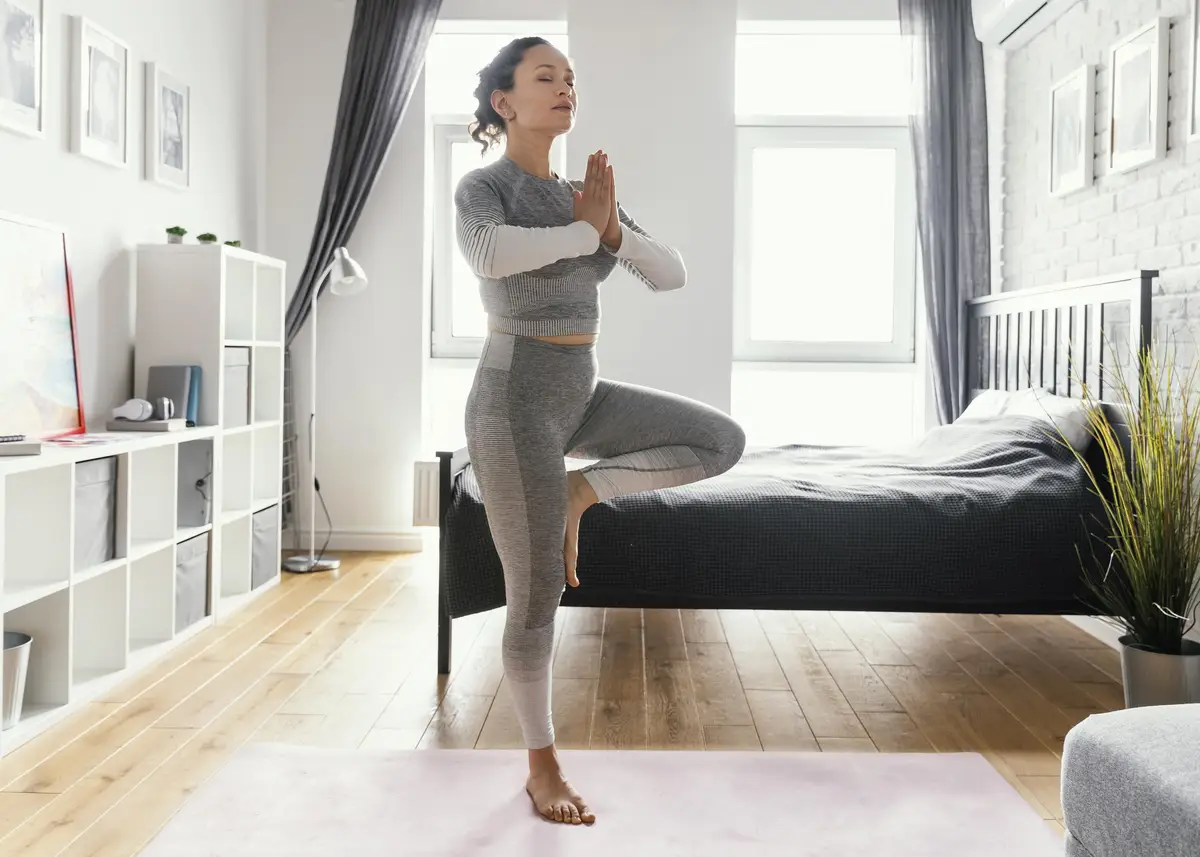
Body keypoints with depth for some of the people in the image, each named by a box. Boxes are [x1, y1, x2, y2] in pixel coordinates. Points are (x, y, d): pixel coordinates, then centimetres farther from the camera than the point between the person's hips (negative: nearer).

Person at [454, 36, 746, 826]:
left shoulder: (584, 195, 12)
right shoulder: (482, 188, -8)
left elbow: (673, 275, 8)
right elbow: (489, 255, -32)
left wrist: (614, 230, -10)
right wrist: (587, 230, -18)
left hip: (584, 394, 7)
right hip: (517, 400, -7)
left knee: (724, 443, -4)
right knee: (538, 599, 0)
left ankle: (577, 493, 8)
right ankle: (543, 767, 20)